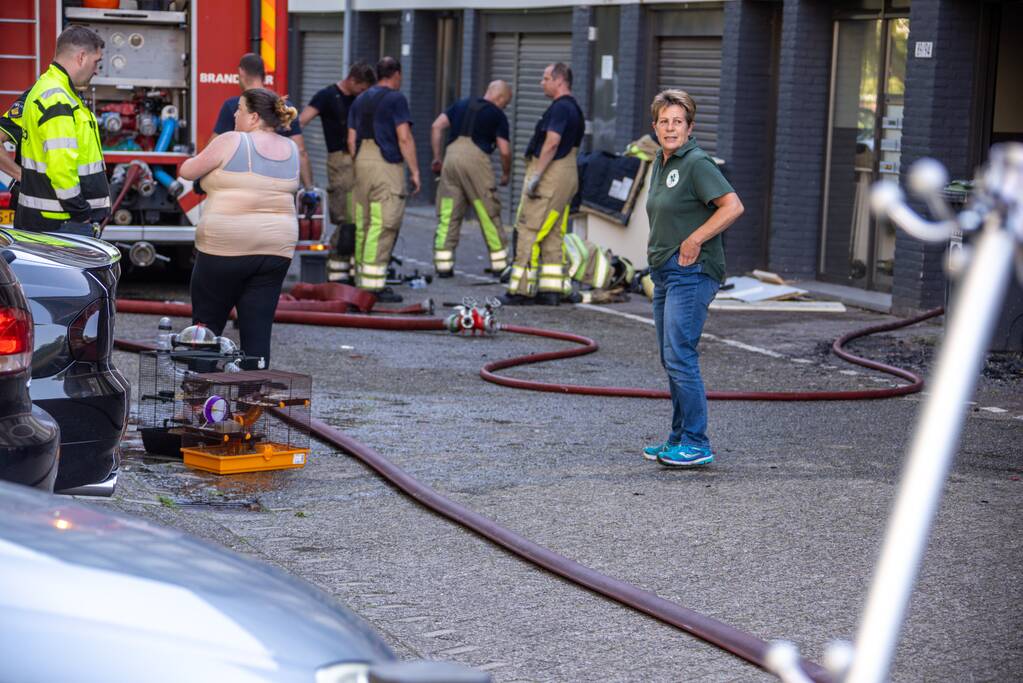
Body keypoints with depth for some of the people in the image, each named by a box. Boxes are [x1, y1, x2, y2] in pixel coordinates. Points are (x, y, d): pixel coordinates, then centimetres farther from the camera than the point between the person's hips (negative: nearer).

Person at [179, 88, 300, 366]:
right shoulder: (291, 150, 8)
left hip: (225, 247, -5)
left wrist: (204, 158, 19)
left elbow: (187, 171, -2)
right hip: (277, 249, 5)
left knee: (206, 327, 8)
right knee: (257, 334, 4)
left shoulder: (231, 142, -9)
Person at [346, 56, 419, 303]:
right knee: (384, 226, -8)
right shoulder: (396, 99, -5)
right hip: (387, 163, -7)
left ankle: (362, 281, 17)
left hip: (362, 162, 7)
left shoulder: (360, 100, 15)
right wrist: (415, 171, -9)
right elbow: (404, 138, -12)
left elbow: (351, 140, 15)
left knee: (363, 224, 12)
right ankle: (374, 284, -13)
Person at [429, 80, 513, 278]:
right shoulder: (498, 115, 8)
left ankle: (443, 265, 4)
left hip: (452, 155, 4)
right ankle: (499, 264, 14)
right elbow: (505, 150, 1)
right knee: (489, 214, 6)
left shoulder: (461, 104, 21)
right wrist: (506, 174, 17)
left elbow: (437, 126, 11)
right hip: (476, 158, -4)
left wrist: (437, 156, 15)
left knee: (447, 214, 7)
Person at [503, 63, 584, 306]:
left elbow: (552, 143, -23)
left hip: (550, 174, -10)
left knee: (530, 230, -8)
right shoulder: (574, 109, 19)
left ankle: (522, 289, -9)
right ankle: (551, 290, 9)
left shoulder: (560, 108, -13)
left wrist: (536, 175, -23)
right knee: (553, 236, 10)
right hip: (567, 175, 10)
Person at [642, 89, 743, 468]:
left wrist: (694, 240, -19)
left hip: (691, 271, -10)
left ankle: (696, 444, -9)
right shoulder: (660, 163, 15)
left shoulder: (697, 163, -13)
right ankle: (678, 439, 20)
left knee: (680, 356, -13)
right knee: (671, 359, 12)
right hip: (664, 273, 10)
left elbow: (733, 206, -22)